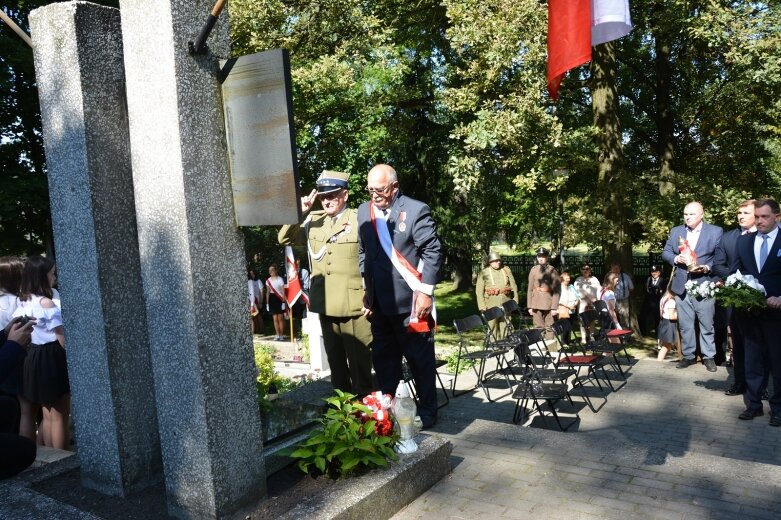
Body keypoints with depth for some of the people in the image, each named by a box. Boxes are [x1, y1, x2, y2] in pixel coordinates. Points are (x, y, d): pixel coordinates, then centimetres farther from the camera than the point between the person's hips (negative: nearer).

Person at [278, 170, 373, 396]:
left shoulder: (359, 220, -7)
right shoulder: (314, 220, 8)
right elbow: (284, 238, 11)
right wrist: (299, 212, -3)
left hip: (353, 306, -5)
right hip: (326, 305, 5)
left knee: (359, 361, 4)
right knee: (335, 360, 18)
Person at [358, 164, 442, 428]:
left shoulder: (416, 210, -8)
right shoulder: (364, 211, 9)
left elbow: (432, 252, -10)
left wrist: (425, 292, -14)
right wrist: (367, 288, 12)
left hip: (410, 300, -5)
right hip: (379, 302, 6)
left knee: (420, 359, 6)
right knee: (383, 359, 14)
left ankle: (427, 412, 21)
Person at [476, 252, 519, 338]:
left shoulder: (506, 270, 9)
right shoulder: (484, 273, 0)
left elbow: (514, 287, 12)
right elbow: (479, 291, -2)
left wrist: (515, 301, 5)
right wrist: (482, 307, -7)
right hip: (492, 306, -3)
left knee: (505, 326, 7)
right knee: (493, 327, -1)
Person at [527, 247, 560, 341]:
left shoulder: (552, 270, -2)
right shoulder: (534, 270, 7)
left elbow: (556, 291, -4)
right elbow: (530, 289, 8)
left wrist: (554, 307, -9)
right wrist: (530, 306, 4)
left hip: (548, 304, -2)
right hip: (536, 304, 2)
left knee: (549, 328, 1)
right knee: (538, 327, 6)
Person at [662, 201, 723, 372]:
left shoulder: (715, 231, -1)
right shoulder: (676, 231, 10)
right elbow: (666, 253, 9)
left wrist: (707, 268, -19)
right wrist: (676, 258, -11)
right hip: (682, 286, 3)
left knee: (707, 324, 4)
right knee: (685, 325, 10)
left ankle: (709, 356, 17)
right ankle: (688, 355, 20)